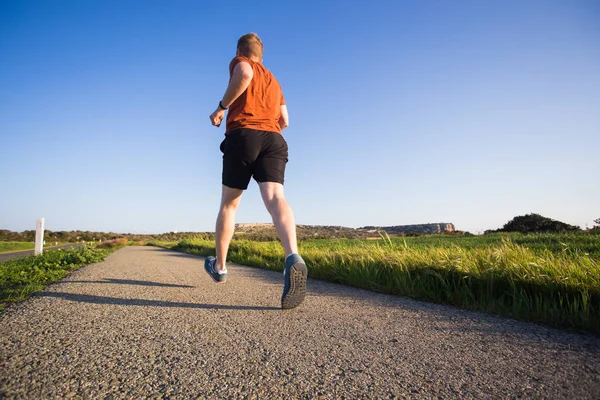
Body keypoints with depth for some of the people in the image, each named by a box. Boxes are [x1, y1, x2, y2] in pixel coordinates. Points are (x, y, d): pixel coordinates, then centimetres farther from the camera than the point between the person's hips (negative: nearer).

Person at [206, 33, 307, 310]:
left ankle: (219, 266, 23)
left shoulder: (240, 63, 16)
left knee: (229, 203, 11)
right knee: (275, 197, -18)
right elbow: (284, 121, 30)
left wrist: (222, 107, -2)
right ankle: (293, 257, -46)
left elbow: (245, 74, -10)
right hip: (274, 141, 4)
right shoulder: (274, 81, 34)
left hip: (243, 135, -3)